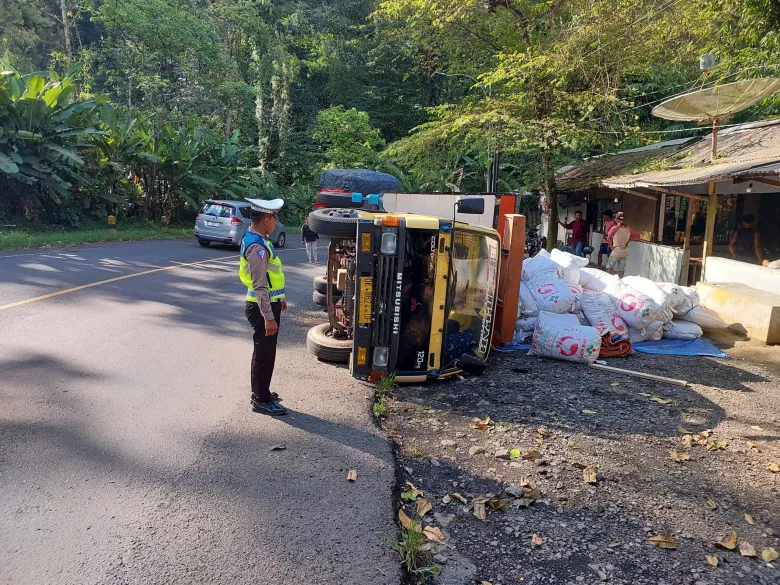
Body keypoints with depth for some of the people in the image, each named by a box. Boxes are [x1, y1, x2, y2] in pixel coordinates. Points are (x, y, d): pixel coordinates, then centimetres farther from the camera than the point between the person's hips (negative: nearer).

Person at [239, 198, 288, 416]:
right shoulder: (256, 247, -23)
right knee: (264, 353, 1)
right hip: (263, 307, -10)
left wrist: (279, 298, 25)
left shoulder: (259, 240, 9)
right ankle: (261, 401, 13)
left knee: (265, 352, 20)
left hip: (269, 302, 10)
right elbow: (260, 286, -26)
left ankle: (261, 392, 34)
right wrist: (268, 317, -24)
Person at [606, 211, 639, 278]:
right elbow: (637, 236, 7)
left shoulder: (615, 228, -10)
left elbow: (609, 239, -19)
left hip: (616, 250, -4)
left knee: (609, 266, 10)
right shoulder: (628, 229, 2)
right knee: (621, 268, 9)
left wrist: (611, 247, -5)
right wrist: (628, 241, 8)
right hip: (625, 251, 4)